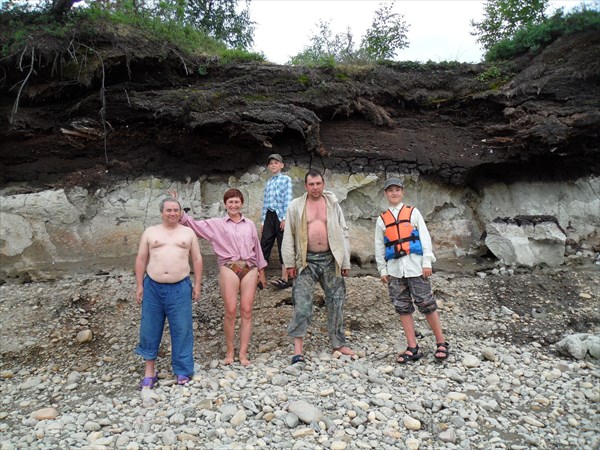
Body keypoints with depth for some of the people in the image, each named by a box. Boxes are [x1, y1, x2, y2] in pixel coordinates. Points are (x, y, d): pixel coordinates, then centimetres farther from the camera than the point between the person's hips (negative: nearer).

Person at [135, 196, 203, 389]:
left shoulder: (188, 232, 8)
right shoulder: (150, 232, 8)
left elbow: (197, 259, 9)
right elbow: (141, 260, 9)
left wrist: (197, 284, 3)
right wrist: (140, 285, 4)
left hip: (180, 288, -1)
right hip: (153, 287, 1)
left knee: (182, 330, 3)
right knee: (150, 329, 8)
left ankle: (183, 371, 15)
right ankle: (150, 370, 22)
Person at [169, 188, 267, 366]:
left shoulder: (250, 224, 15)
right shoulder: (216, 224, 10)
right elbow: (193, 224, 4)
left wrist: (261, 271, 19)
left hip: (250, 268, 2)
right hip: (229, 268, -2)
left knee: (246, 311, 0)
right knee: (231, 311, -6)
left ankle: (243, 352, 7)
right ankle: (230, 351, 12)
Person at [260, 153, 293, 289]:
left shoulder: (286, 179, 2)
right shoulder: (268, 183, 18)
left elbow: (288, 199, -7)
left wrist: (285, 218, -15)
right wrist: (263, 221, 16)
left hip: (281, 216, -5)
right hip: (269, 216, 5)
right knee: (264, 246, 1)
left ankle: (285, 279, 0)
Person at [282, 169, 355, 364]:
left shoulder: (333, 204, 5)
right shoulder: (295, 206, 0)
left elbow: (343, 233, 6)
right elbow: (288, 236, 0)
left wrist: (346, 262, 3)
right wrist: (290, 263, -4)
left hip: (330, 259, 2)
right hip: (307, 260, -2)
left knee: (336, 302, 9)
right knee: (302, 304, -7)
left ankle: (338, 343, 24)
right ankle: (298, 347, 0)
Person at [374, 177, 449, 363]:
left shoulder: (413, 212, 7)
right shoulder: (382, 219, 12)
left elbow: (425, 237, 2)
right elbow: (379, 246, 13)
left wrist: (427, 262, -5)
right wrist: (382, 270, 8)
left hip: (414, 265, -3)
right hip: (395, 269, 3)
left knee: (426, 304, -2)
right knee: (402, 307, 4)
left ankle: (441, 343, 13)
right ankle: (413, 348, 11)